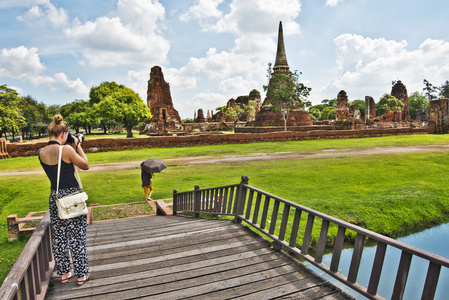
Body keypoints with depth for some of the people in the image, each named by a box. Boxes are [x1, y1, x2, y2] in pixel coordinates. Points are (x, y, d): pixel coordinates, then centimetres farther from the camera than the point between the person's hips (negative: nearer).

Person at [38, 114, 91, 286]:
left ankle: (64, 273, 30)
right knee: (77, 237, 6)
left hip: (55, 197, 6)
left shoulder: (41, 152, 0)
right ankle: (81, 275, 19)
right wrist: (78, 146, -1)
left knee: (58, 237, 16)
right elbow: (85, 166, -6)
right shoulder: (66, 149, -18)